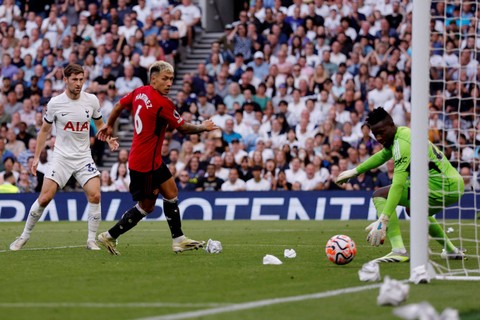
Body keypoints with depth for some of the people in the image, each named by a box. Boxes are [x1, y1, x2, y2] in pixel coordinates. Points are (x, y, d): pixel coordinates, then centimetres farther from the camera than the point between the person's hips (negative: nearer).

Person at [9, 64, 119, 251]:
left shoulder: (92, 101, -1)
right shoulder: (55, 103, -5)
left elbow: (99, 124, 17)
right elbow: (44, 131, 8)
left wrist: (109, 139, -3)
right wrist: (36, 157, 5)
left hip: (84, 157, 1)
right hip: (61, 157, -1)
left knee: (95, 195, -17)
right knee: (44, 198, -8)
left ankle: (91, 240, -4)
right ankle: (25, 236, 10)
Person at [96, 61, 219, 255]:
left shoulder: (139, 92, 2)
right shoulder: (162, 103, -22)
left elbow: (119, 106, 16)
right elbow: (184, 128, -11)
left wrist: (109, 126, 32)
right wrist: (203, 127, 7)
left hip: (153, 160, 10)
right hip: (144, 163, -10)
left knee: (171, 192, 13)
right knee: (146, 206, 0)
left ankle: (178, 240, 17)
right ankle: (110, 237, 9)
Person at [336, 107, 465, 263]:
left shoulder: (403, 143, -17)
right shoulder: (402, 132, 13)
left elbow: (398, 185, -26)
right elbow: (382, 155, 35)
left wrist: (383, 220, -31)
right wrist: (354, 171, 38)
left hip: (442, 187, -10)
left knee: (380, 195, -10)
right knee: (413, 210, 38)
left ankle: (399, 251, -21)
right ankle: (452, 251, 41)